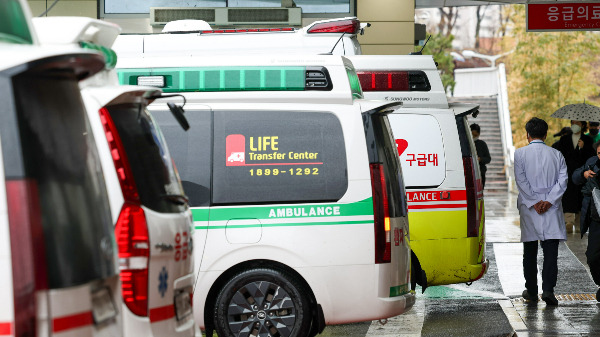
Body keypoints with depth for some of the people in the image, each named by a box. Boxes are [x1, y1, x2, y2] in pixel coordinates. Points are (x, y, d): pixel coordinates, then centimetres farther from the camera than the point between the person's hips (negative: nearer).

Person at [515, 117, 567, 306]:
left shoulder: (520, 154, -1)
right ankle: (548, 289, -18)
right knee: (551, 251, -3)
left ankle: (531, 291, 17)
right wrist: (549, 201, -9)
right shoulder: (556, 154, 5)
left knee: (530, 251, 11)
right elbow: (563, 180, -3)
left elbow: (521, 181, -9)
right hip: (552, 212, 0)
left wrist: (534, 203, -9)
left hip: (528, 209, 0)